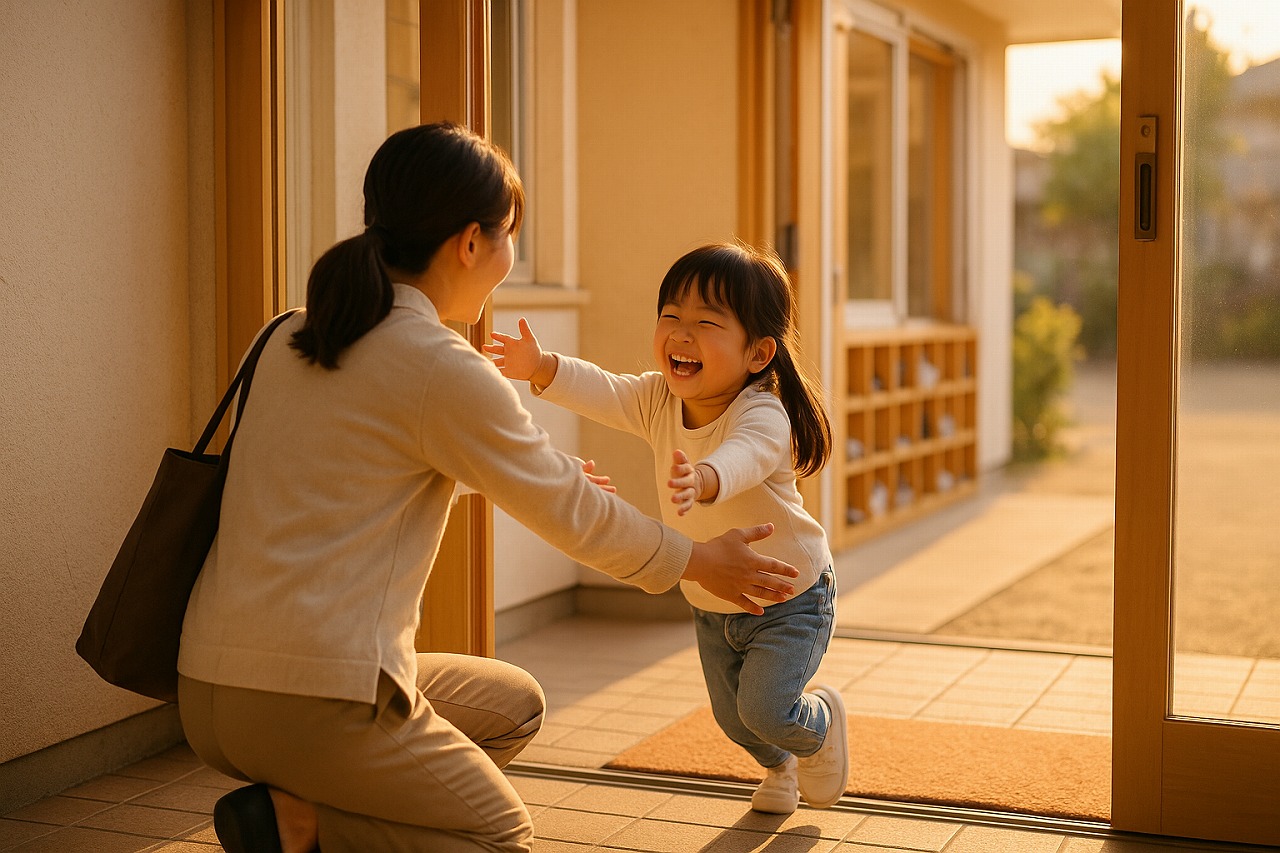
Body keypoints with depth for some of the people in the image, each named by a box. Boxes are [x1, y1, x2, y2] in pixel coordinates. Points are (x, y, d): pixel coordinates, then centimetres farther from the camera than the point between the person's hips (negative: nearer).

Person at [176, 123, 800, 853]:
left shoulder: (298, 338, 12)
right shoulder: (440, 368, -14)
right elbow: (574, 517, -3)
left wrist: (543, 466, 40)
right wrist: (701, 561, 13)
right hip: (312, 699, -8)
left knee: (515, 706, 23)